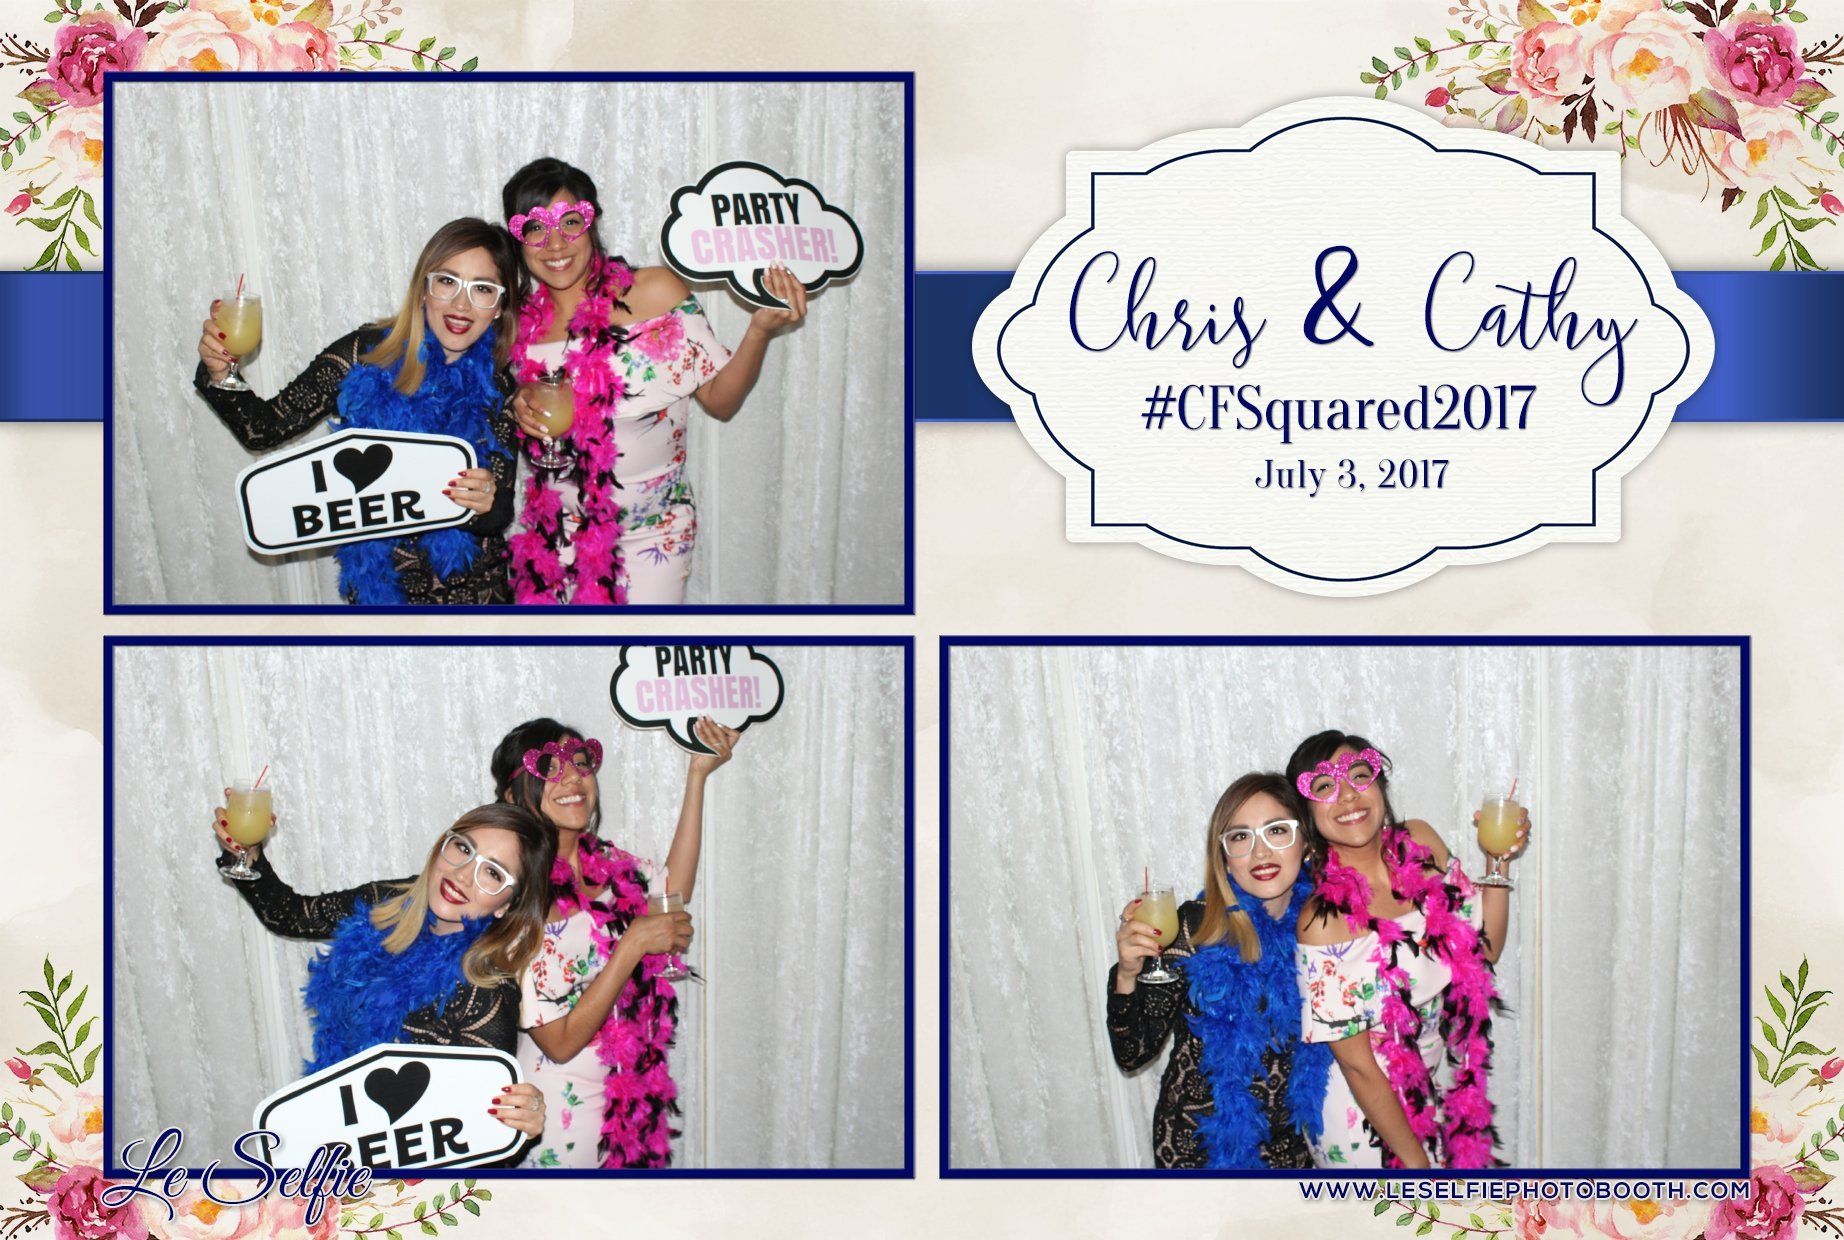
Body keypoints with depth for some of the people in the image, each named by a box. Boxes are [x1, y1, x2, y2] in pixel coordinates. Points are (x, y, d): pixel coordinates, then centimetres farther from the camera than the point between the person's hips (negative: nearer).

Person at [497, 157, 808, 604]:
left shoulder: (656, 293, -12)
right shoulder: (522, 323, -2)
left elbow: (721, 401, -9)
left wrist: (760, 329, -24)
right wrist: (519, 409, -10)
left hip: (650, 535, -3)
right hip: (553, 532, 3)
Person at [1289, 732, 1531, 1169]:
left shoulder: (1420, 843, -7)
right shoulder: (1323, 919, -24)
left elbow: (1485, 950, 5)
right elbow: (1358, 1067, -19)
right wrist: (1418, 1163, -15)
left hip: (1441, 1096, 6)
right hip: (1366, 1122, -6)